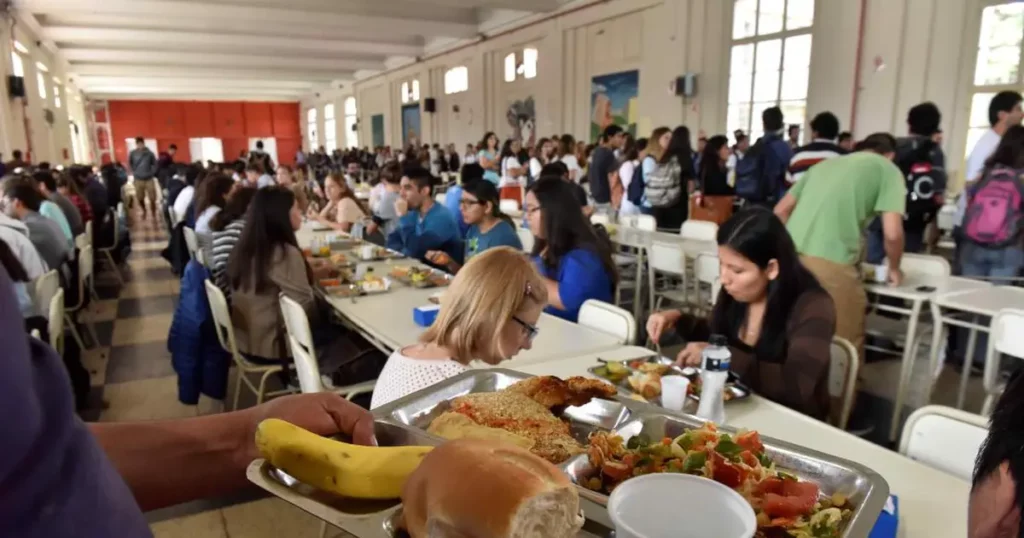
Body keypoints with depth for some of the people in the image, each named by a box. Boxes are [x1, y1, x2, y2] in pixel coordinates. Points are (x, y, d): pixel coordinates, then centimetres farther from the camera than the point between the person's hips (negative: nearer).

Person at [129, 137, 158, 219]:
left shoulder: (149, 153, -8)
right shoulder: (132, 154, -6)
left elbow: (154, 164, 5)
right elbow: (130, 164, 12)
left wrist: (152, 173, -1)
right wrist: (134, 172, 5)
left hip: (149, 179, -1)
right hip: (138, 180, 1)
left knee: (152, 198, 0)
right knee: (140, 198, 9)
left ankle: (154, 213, 21)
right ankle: (144, 210, 37)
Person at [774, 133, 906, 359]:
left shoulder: (826, 163, 27)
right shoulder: (888, 169, 11)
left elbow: (780, 211, 27)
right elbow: (892, 233, 1)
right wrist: (894, 268, 20)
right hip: (832, 261, -5)